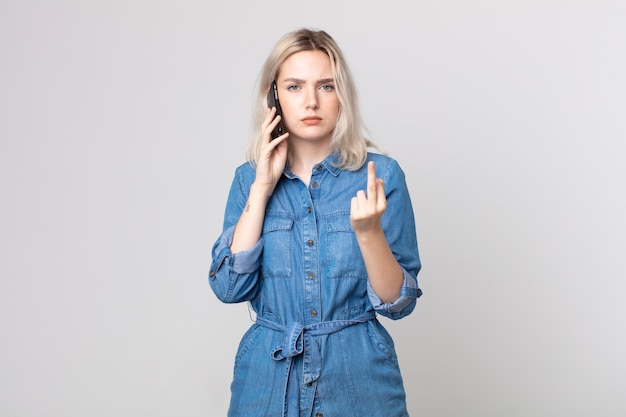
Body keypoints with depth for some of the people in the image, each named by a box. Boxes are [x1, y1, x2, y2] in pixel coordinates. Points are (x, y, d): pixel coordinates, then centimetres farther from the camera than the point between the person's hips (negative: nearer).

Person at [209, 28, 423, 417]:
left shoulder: (380, 174, -8)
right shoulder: (249, 178, 0)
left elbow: (400, 302, -8)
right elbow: (229, 287, -10)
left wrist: (368, 232, -25)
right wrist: (263, 187, -13)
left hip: (359, 375, -1)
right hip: (268, 375, 2)